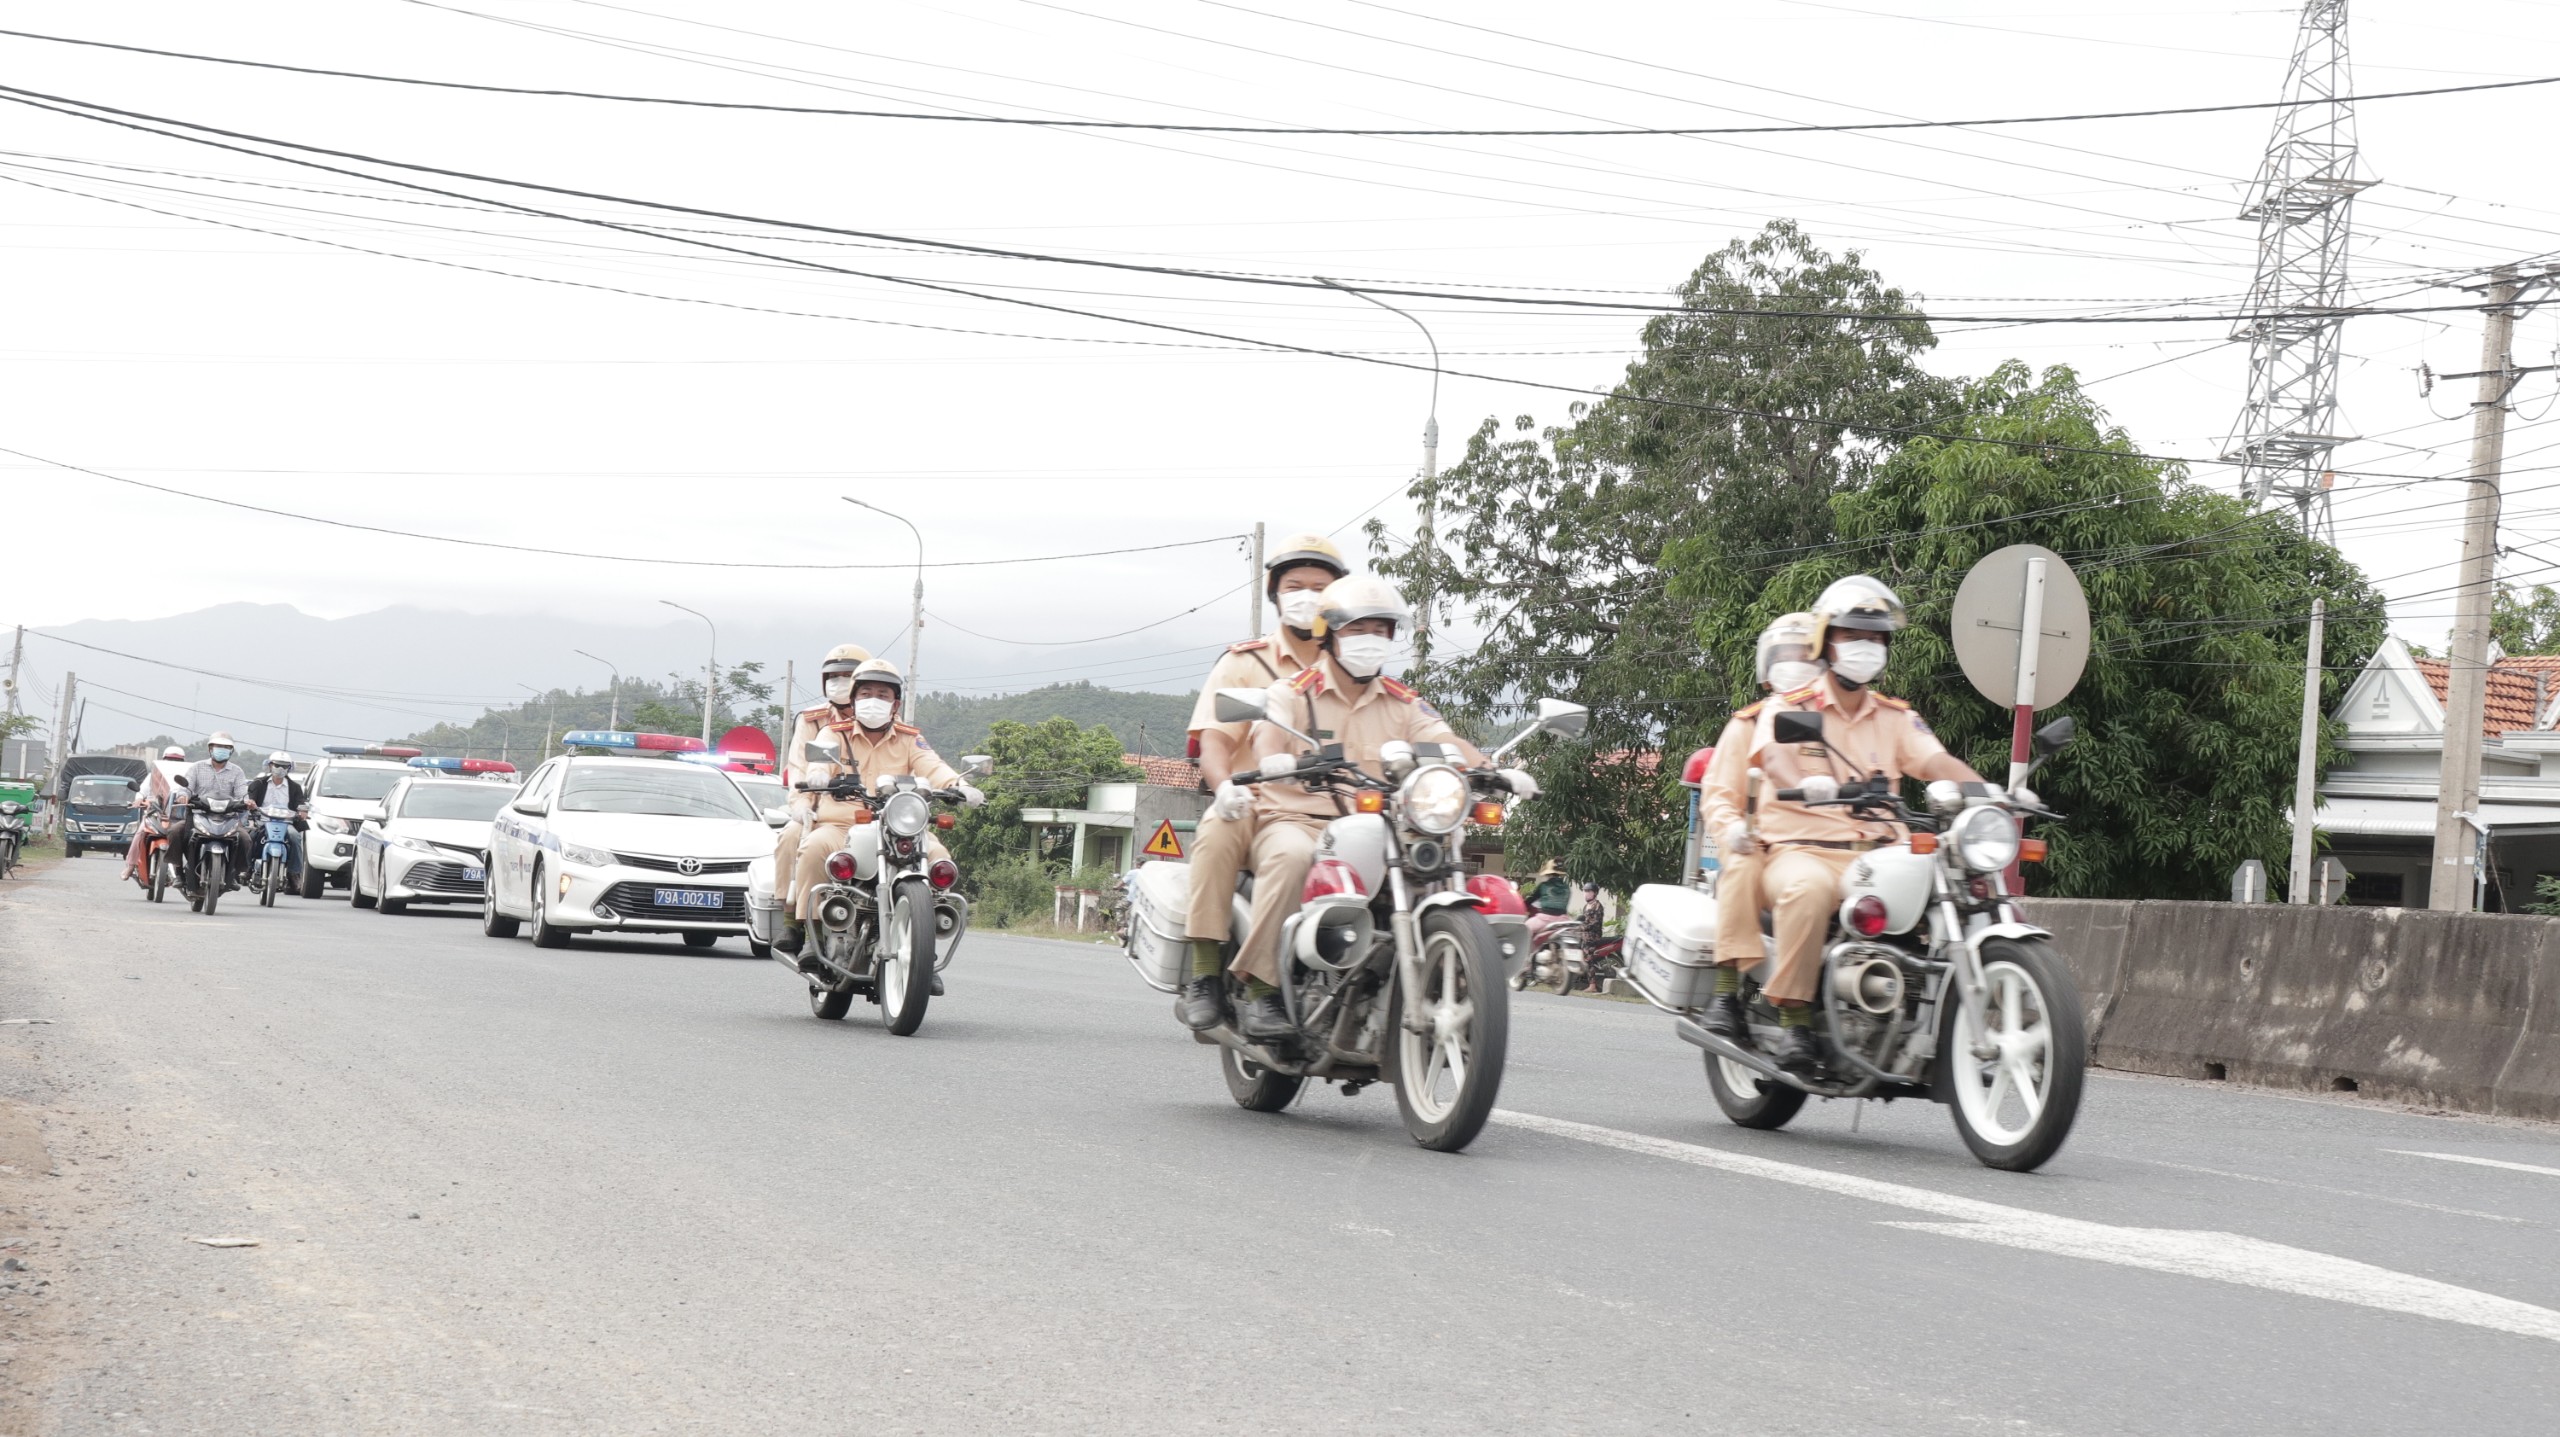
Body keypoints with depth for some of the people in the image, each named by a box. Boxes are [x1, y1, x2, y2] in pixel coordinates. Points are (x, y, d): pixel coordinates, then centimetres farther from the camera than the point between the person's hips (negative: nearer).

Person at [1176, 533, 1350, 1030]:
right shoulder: (1243, 663, 13)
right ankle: (1205, 974, -36)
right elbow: (1213, 740, -1)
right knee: (1218, 834, -36)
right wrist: (1227, 787, -24)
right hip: (1257, 803, -2)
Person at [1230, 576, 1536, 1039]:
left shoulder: (1403, 704, 16)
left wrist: (1493, 772, -22)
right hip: (1296, 819, -3)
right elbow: (1266, 742, -15)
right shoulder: (1290, 694, 5)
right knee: (1291, 856, -38)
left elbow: (1444, 743, -1)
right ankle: (1260, 987, -29)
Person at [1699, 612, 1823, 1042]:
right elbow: (1718, 793, 6)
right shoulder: (1747, 725, 15)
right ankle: (1726, 992, -38)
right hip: (1765, 847, -1)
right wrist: (1731, 827, -17)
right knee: (1742, 867, -36)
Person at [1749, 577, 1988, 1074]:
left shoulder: (1895, 718, 19)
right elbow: (1773, 753, -16)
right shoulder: (1786, 707, 6)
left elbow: (1936, 761, 3)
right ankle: (1793, 1017, -29)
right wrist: (1802, 784, -41)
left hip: (1879, 858, 4)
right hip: (1801, 850, -4)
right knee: (1809, 887, -39)